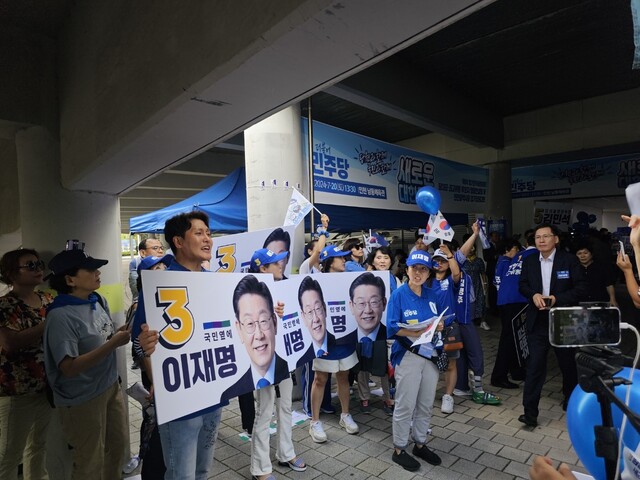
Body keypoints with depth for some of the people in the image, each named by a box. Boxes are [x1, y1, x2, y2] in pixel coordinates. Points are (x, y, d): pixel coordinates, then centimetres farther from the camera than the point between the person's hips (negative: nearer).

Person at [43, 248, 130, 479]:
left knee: (118, 446, 23)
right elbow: (69, 368, -26)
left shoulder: (99, 301, -1)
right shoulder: (61, 316, -23)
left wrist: (123, 332, -6)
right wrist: (113, 344, -28)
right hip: (83, 400, -7)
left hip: (111, 386, 7)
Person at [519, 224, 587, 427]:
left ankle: (570, 400, 46)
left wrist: (557, 299, -21)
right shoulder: (529, 261, 2)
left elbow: (581, 288, -9)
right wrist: (533, 295, -13)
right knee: (534, 365, -4)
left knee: (567, 364, 19)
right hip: (538, 322, 1)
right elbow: (523, 285, 8)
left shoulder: (569, 260, -7)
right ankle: (530, 412, 0)